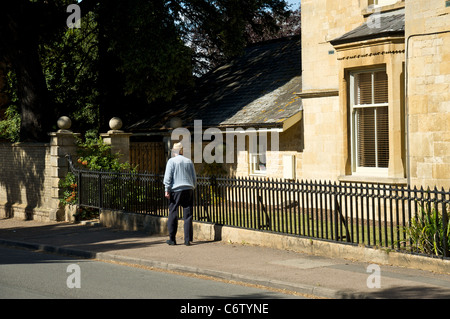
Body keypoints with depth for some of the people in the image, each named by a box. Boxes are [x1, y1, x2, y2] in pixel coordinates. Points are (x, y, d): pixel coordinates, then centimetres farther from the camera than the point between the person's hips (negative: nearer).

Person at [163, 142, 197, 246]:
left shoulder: (172, 161, -2)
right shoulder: (189, 161, 12)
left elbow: (168, 176, -9)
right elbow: (194, 178, 15)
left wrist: (167, 190, -7)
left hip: (176, 190, -3)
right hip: (188, 189, 3)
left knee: (173, 214, 4)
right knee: (188, 215, 4)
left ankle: (172, 239, 7)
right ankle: (188, 239, 1)